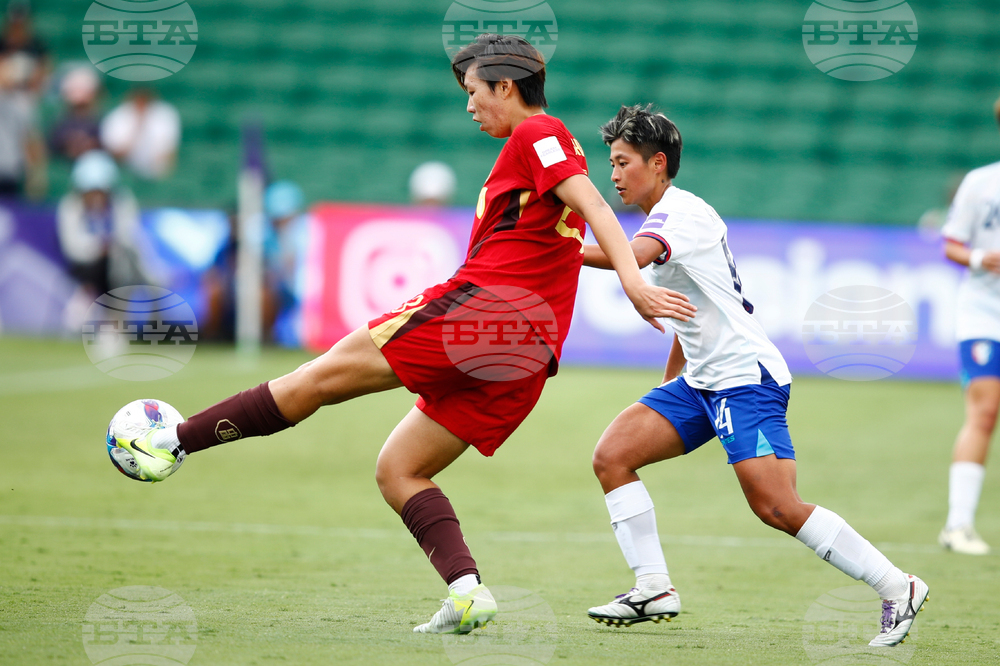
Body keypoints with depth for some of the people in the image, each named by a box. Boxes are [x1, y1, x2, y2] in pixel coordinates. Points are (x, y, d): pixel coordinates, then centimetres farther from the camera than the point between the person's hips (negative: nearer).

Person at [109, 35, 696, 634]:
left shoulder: (536, 134, -1)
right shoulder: (553, 148, 27)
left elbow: (594, 205, -14)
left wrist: (634, 283, -25)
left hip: (480, 304, -9)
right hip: (529, 355, 9)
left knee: (322, 376, -3)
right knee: (397, 470, 9)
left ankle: (175, 443, 0)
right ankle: (467, 589, -7)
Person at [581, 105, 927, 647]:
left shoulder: (681, 211, -12)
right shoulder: (663, 221, 19)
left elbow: (635, 255, -34)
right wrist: (669, 380, 33)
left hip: (746, 375, -10)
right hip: (701, 380, 10)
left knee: (776, 507, -19)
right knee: (611, 456, -4)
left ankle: (897, 589, -11)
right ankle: (654, 588, -4)